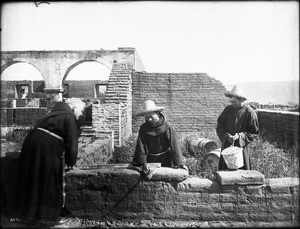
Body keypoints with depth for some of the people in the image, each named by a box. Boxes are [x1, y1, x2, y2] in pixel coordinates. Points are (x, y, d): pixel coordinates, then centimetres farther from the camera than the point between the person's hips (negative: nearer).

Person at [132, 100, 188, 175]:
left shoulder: (167, 126, -11)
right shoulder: (143, 128, -4)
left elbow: (174, 145, -12)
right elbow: (141, 147, -8)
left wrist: (180, 163, -14)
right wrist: (143, 163, -18)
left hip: (165, 161, -1)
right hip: (150, 161, 2)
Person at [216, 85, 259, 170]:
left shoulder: (250, 113, -7)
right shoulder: (228, 110, 4)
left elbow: (254, 133, -5)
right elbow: (219, 126, 4)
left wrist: (240, 136, -19)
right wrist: (227, 136, -13)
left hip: (242, 148, -3)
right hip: (227, 147, 3)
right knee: (225, 172, 6)